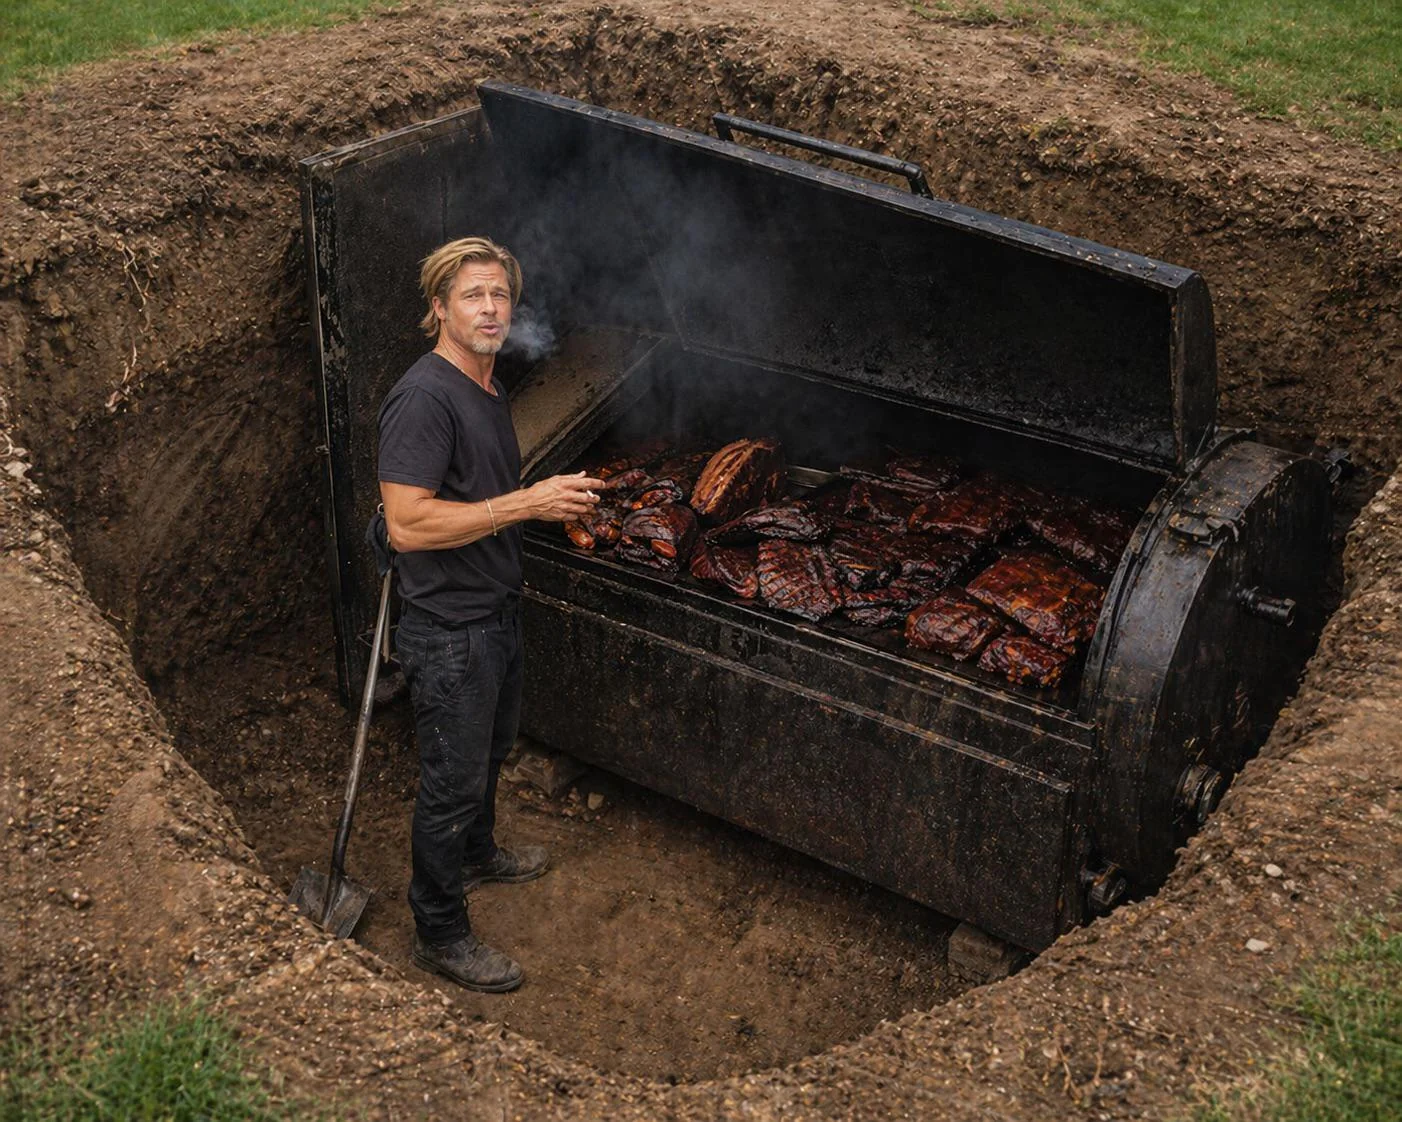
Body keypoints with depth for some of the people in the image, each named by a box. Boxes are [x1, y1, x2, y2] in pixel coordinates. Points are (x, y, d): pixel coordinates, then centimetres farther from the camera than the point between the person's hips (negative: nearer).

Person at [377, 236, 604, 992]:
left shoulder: (487, 391, 7)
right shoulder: (424, 398, -24)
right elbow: (408, 525, -31)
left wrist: (556, 503, 10)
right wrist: (527, 503, -31)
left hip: (495, 611, 10)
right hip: (449, 629, -10)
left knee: (490, 750, 28)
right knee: (453, 780, 4)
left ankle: (476, 854, 53)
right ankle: (439, 933, 20)